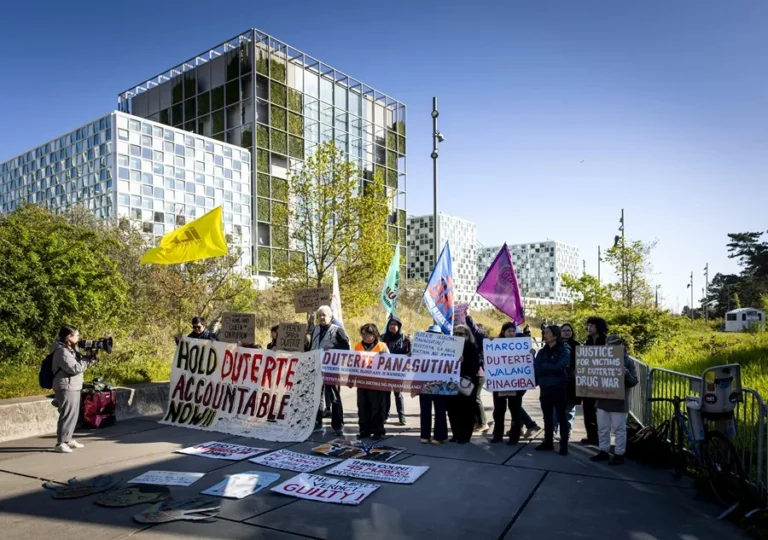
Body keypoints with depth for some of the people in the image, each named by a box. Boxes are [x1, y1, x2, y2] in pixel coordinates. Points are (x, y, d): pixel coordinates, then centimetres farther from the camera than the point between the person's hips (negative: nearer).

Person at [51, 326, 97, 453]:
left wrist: (92, 356, -2)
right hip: (66, 388, -10)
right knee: (67, 415, -7)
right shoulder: (62, 352, -18)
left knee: (73, 415, 16)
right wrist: (91, 358, -16)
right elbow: (75, 368, -24)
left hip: (74, 387, 10)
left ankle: (68, 439, 27)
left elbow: (82, 363, 15)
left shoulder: (71, 349, 13)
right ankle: (60, 443, 0)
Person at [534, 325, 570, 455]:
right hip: (544, 389, 5)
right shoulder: (542, 352, 10)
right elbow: (536, 368, 1)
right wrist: (550, 369, -15)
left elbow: (558, 367, -18)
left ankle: (564, 445, 7)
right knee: (547, 417, 12)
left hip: (558, 389, -5)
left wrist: (543, 366, -9)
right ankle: (548, 442, 23)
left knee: (561, 417, 1)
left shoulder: (564, 351, -4)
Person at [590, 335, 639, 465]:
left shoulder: (627, 361, -7)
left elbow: (634, 381, -9)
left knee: (619, 429, 4)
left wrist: (626, 374, -28)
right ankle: (604, 451, 24)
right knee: (602, 429, 13)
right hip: (603, 400, 6)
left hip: (619, 402, -6)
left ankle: (619, 454, 14)